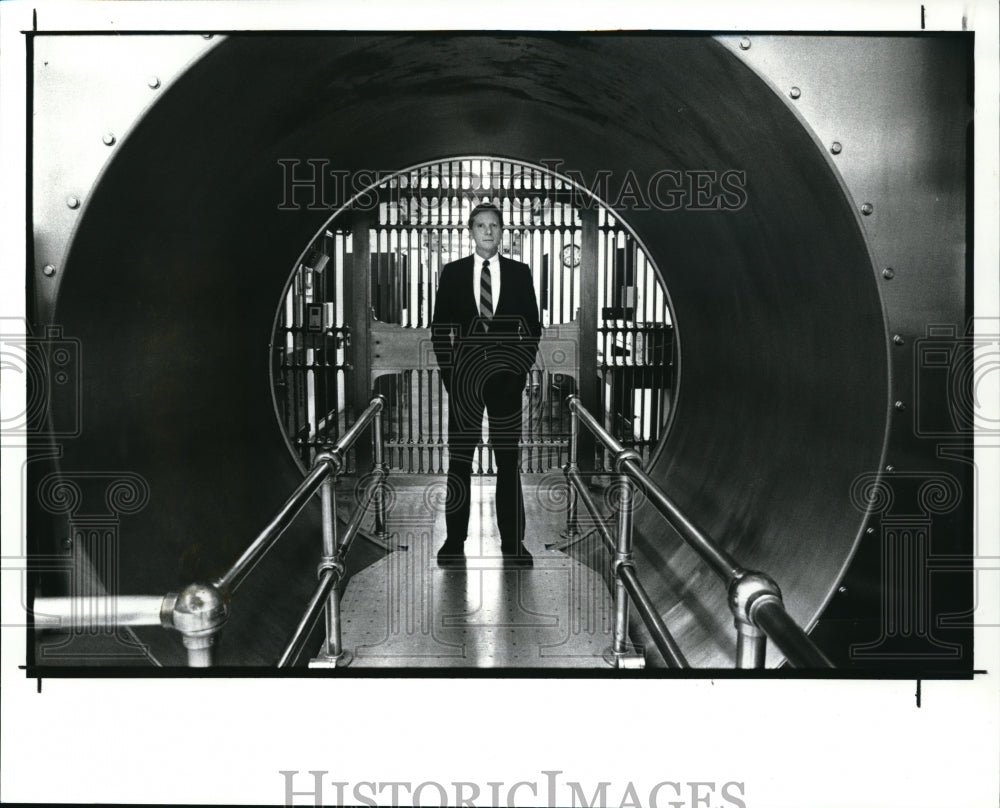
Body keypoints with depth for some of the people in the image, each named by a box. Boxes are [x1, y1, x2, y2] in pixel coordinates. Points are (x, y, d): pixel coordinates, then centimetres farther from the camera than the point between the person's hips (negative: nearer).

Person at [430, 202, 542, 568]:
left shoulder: (519, 273, 7)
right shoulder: (452, 273, 7)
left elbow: (533, 325, 8)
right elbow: (439, 328, 7)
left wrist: (522, 366, -1)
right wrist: (448, 370, -1)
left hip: (506, 373, 0)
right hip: (463, 373, 0)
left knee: (508, 459, 1)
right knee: (459, 459, 2)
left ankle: (513, 542, 6)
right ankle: (455, 541, 6)